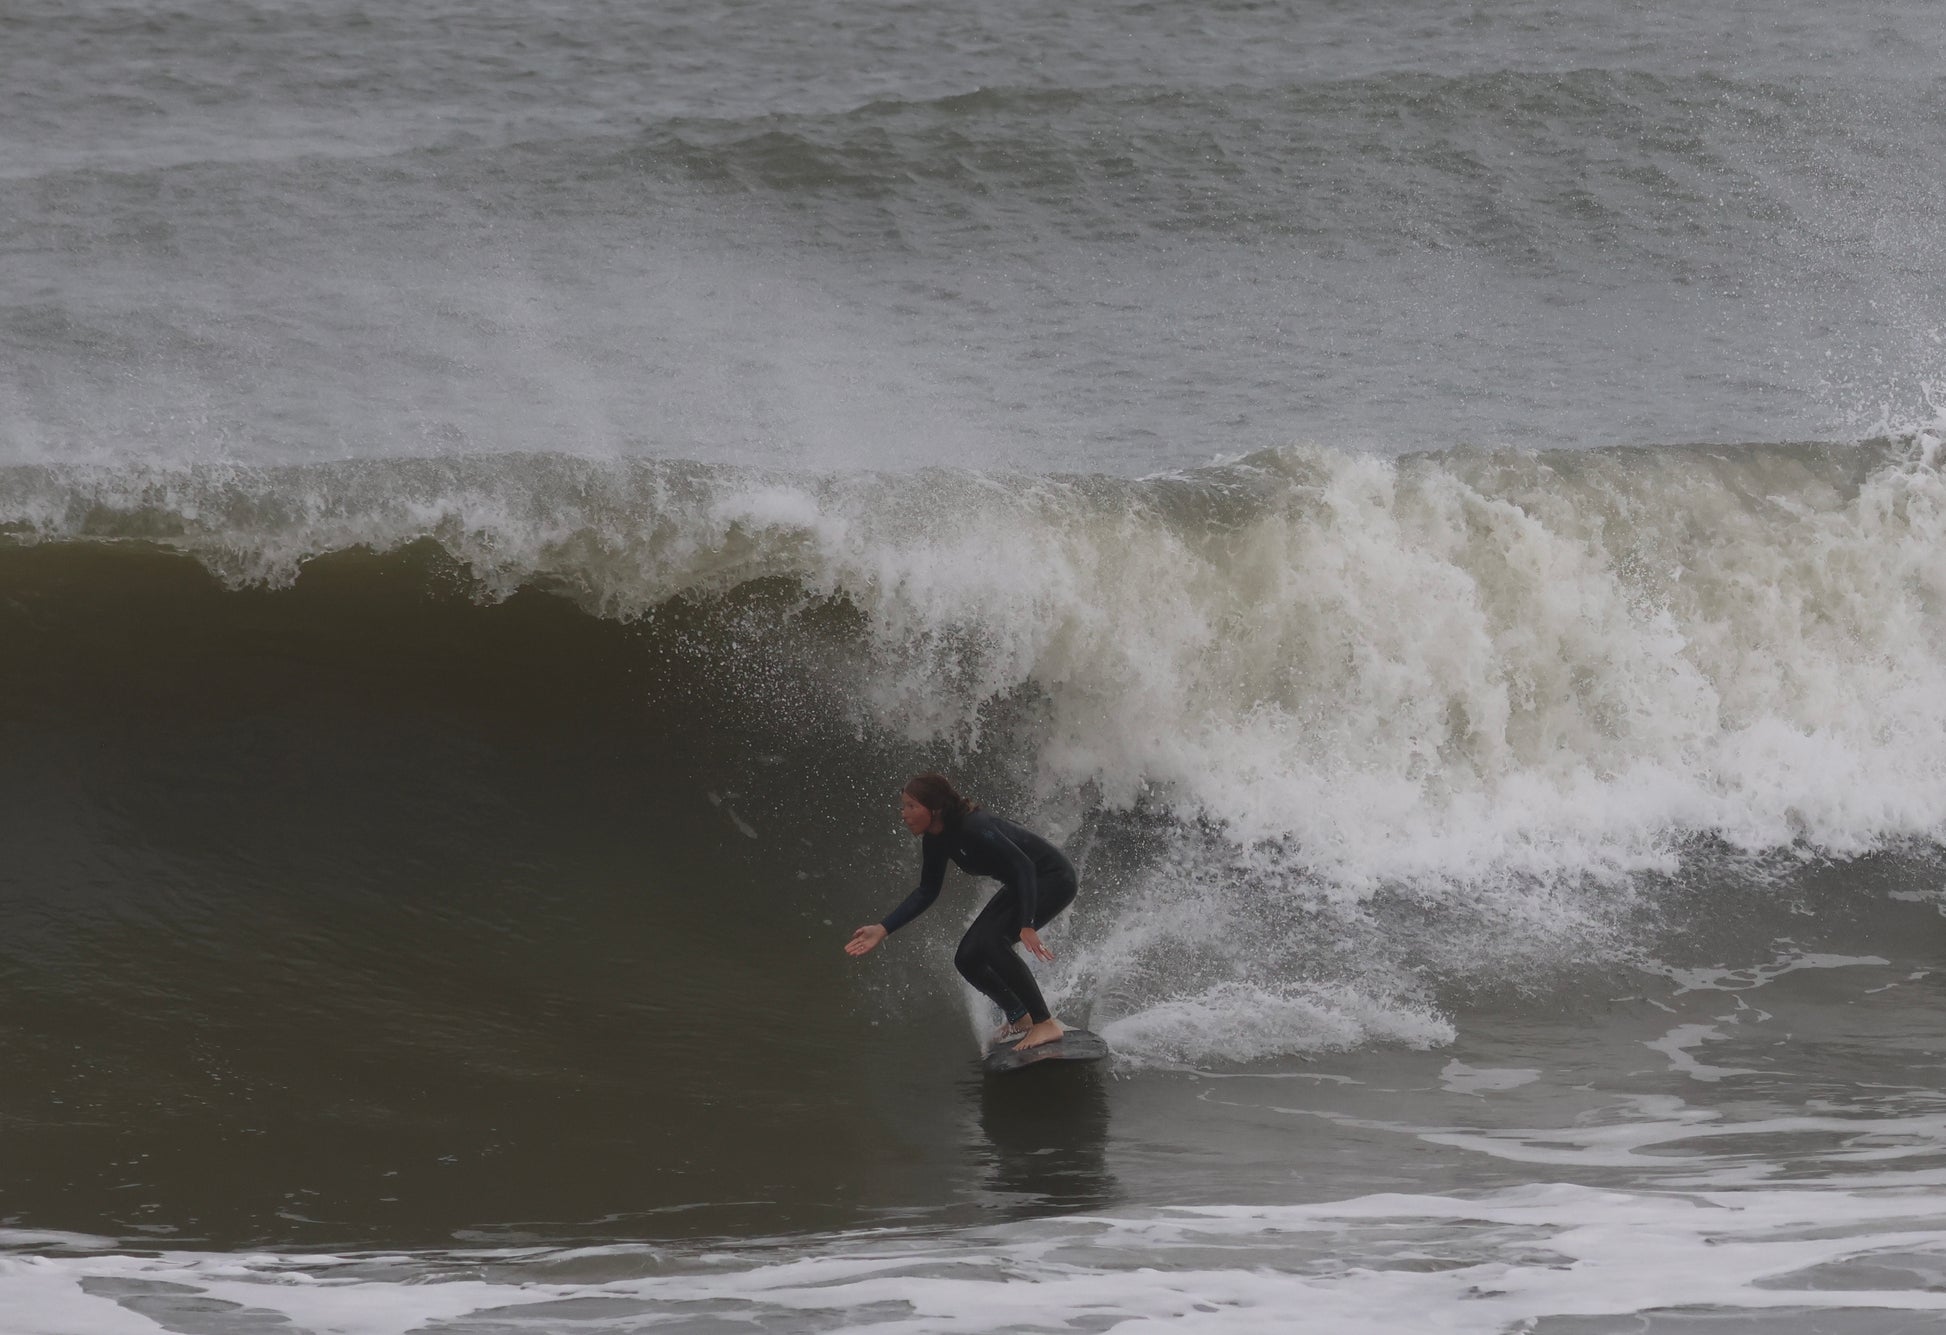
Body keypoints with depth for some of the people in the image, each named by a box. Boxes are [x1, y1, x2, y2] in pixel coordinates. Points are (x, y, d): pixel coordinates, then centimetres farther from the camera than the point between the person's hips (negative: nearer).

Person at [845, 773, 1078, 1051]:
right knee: (967, 958, 3)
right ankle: (1019, 1017, 22)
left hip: (1054, 879, -9)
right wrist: (883, 929, 0)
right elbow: (927, 892, 9)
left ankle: (1045, 1024, -21)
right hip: (1020, 886, 9)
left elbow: (1023, 865, -34)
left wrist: (1027, 926, -43)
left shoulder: (973, 828, -30)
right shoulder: (935, 841, -3)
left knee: (991, 940, -27)